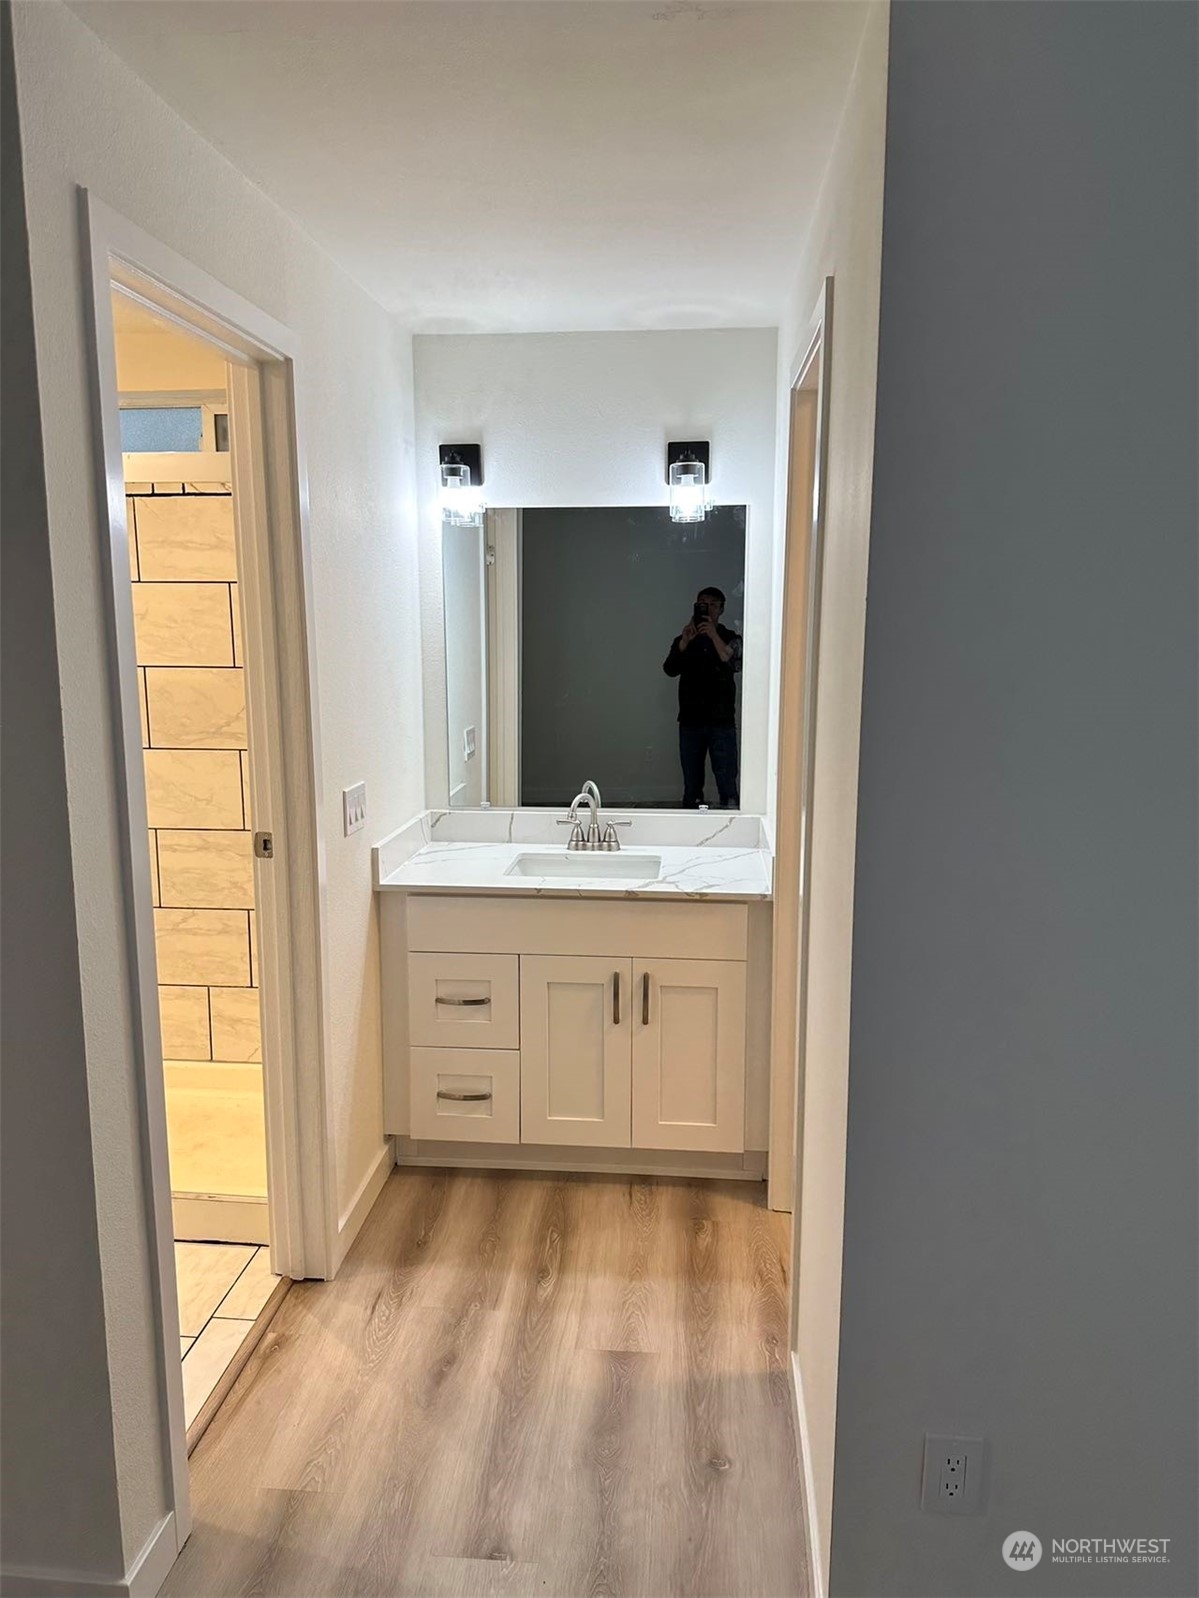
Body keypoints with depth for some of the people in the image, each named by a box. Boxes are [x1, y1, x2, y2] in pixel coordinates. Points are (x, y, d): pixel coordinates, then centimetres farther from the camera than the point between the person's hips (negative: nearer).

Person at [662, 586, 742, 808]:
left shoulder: (731, 639, 6)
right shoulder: (684, 640, 11)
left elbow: (734, 664, -14)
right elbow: (670, 669, -5)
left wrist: (713, 635, -20)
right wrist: (685, 641, -18)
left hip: (722, 722, -2)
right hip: (690, 721, 2)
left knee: (727, 781, -7)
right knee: (691, 782, 7)